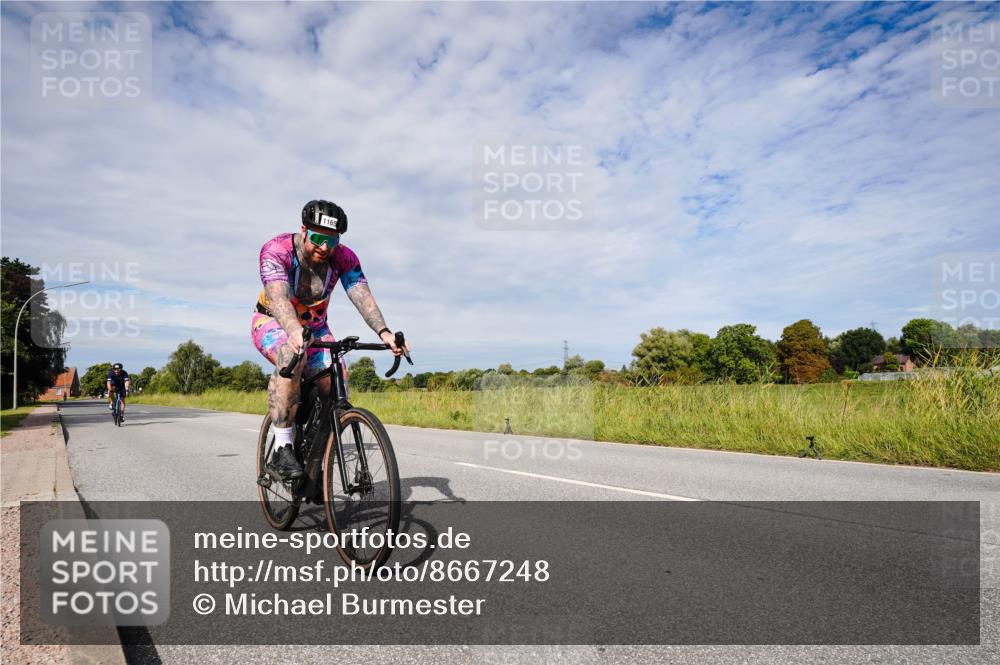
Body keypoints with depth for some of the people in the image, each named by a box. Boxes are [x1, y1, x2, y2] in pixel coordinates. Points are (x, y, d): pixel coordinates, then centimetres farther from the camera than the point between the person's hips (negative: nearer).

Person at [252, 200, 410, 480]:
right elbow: (278, 296, -41)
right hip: (272, 322, -3)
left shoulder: (344, 258, -17)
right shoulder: (275, 250, -25)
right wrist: (294, 332, -61)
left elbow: (363, 297, -31)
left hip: (315, 328, 3)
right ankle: (281, 450, -29)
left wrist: (383, 333, -50)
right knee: (292, 357, -37)